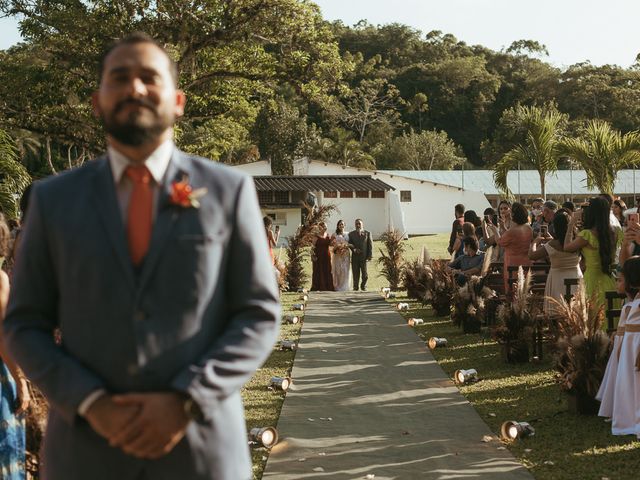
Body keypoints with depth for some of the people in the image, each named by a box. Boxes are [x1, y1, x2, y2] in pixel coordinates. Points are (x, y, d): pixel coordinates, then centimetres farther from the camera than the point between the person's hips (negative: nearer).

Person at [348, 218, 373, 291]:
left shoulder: (367, 233, 6)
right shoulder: (351, 234, 10)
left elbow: (370, 245, 3)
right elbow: (349, 244, 6)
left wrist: (370, 256, -5)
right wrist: (354, 249, -14)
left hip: (364, 257, -1)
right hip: (355, 257, 1)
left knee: (365, 274, -1)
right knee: (355, 273, 3)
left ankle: (363, 286, 17)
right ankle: (355, 287, 13)